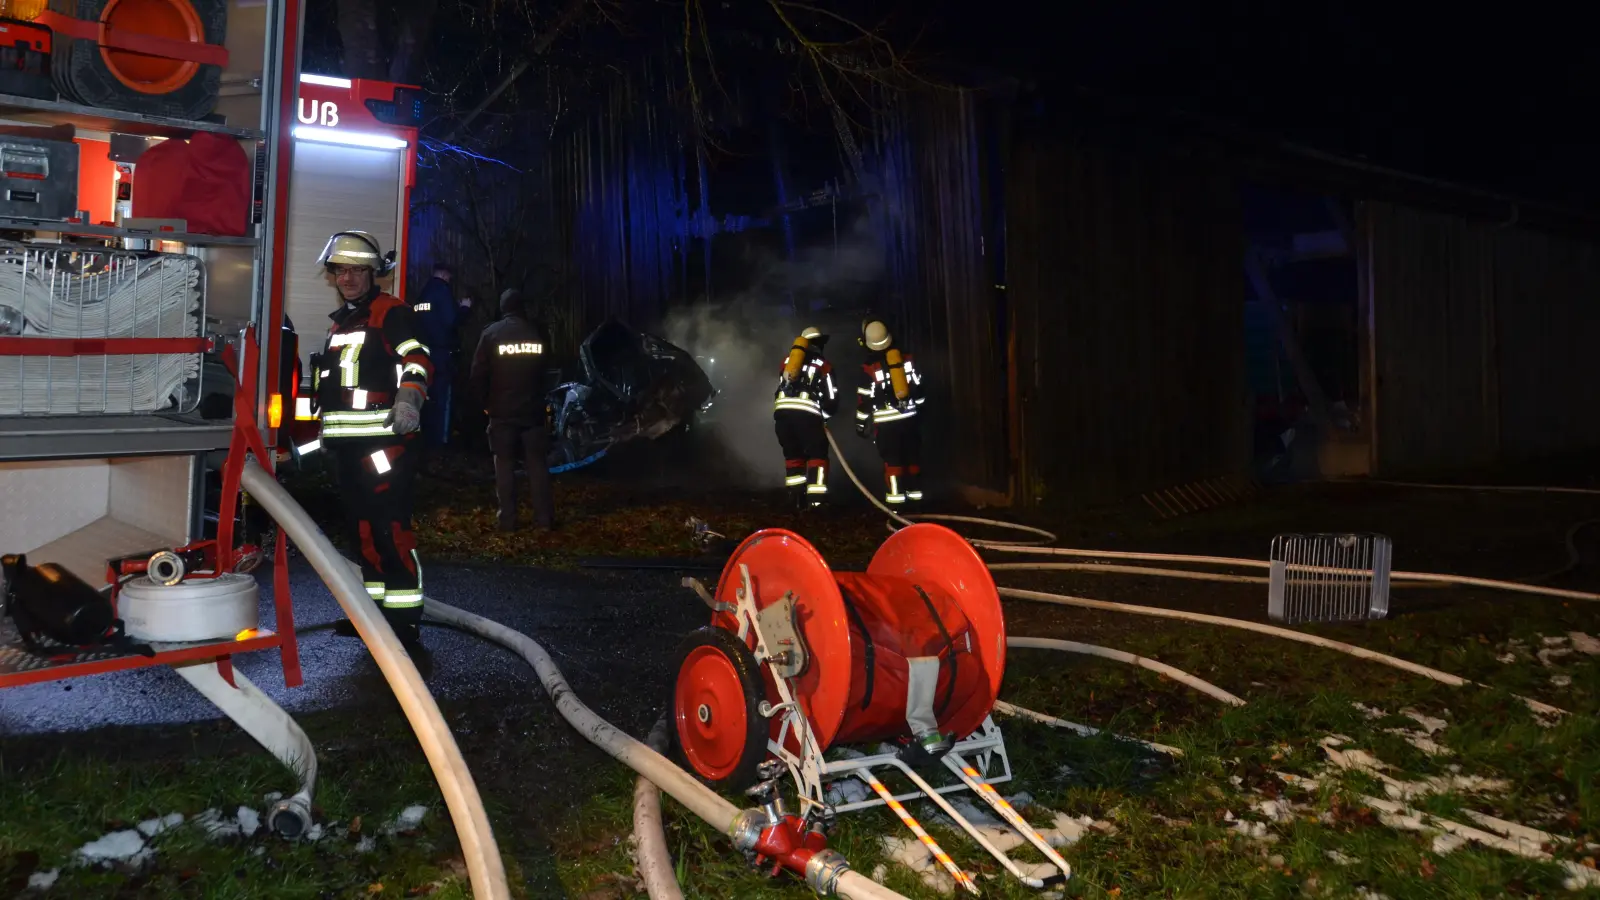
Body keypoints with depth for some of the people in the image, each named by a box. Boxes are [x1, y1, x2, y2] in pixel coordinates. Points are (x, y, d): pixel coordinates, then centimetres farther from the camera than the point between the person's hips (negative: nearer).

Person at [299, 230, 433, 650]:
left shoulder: (391, 312, -5)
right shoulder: (340, 322, 24)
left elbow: (418, 360, -19)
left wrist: (408, 398, -36)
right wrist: (326, 426, 36)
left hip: (383, 438, -10)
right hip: (347, 443, 10)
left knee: (390, 528, -14)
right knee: (361, 527, 14)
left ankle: (405, 620, -13)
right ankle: (373, 606, 24)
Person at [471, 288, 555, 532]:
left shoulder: (492, 332, -4)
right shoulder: (539, 332, 2)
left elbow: (478, 372, -4)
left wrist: (485, 401, 7)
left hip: (502, 410, -1)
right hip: (534, 409, 1)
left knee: (505, 464, 5)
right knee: (537, 463, 6)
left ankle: (507, 519, 4)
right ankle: (544, 517, 5)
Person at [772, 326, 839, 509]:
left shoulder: (787, 360, 24)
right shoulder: (823, 365, 11)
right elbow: (831, 400, 8)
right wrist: (823, 415, 26)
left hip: (782, 410, 4)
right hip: (806, 413, -4)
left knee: (793, 454, 16)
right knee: (817, 455, 4)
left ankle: (798, 498, 14)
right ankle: (815, 500, -7)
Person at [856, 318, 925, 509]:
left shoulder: (870, 367, -11)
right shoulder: (906, 359, 1)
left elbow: (865, 400, -7)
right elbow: (918, 387, 8)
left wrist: (861, 424, 5)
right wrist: (917, 406, 23)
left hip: (886, 422, -4)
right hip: (909, 417, 4)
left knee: (892, 461, -1)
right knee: (913, 457, 11)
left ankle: (896, 500, -3)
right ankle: (915, 496, 16)